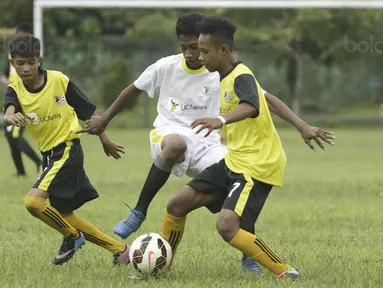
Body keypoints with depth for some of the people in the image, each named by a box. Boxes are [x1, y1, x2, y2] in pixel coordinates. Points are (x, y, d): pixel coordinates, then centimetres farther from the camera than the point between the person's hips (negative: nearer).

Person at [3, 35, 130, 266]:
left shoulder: (59, 80, -10)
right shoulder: (15, 90, -2)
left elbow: (87, 111, 2)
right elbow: (9, 112, -25)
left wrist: (105, 140, 8)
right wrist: (12, 117, -49)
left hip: (68, 149, -6)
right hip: (50, 154, 6)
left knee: (33, 201, -21)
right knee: (64, 215, 11)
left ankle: (72, 237, 2)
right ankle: (119, 250, 20)